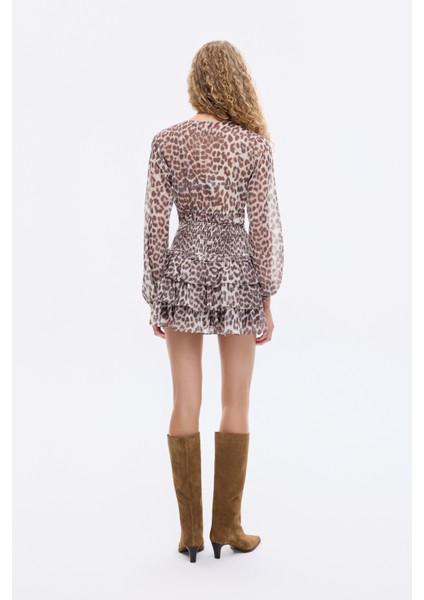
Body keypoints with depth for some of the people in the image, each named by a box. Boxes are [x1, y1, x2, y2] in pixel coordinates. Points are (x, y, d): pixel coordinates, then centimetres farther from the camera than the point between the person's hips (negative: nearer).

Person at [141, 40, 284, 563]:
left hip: (183, 270, 2)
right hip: (236, 273, -1)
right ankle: (226, 526, 15)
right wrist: (266, 299, 1)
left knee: (186, 405, 7)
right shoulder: (255, 145, -5)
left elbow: (155, 223, -3)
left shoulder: (166, 142, -2)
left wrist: (154, 297, 5)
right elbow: (264, 226, -7)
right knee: (236, 405, 10)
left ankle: (190, 530, 14)